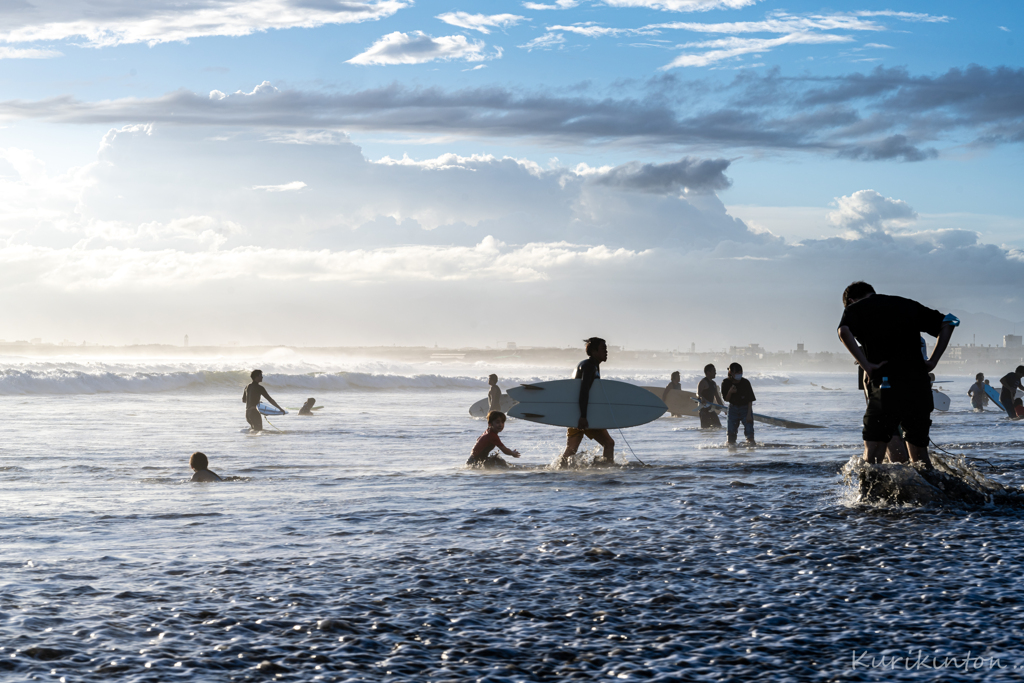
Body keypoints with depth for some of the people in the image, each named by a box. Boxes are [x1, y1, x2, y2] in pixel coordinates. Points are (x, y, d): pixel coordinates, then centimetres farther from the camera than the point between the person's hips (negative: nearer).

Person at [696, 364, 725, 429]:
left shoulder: (714, 383, 19)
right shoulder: (703, 382, -8)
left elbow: (717, 397, 26)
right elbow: (698, 394, -22)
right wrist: (702, 399, -45)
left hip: (710, 409, 9)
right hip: (703, 409, -9)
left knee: (718, 426, 8)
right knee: (705, 427, -14)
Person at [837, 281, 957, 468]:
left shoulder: (855, 308, 7)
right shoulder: (908, 305, 21)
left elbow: (844, 332, -15)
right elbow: (948, 322, 18)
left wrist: (866, 365, -12)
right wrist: (933, 361, 12)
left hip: (885, 384, -4)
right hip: (919, 385, 4)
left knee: (873, 453, -4)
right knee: (919, 452, 14)